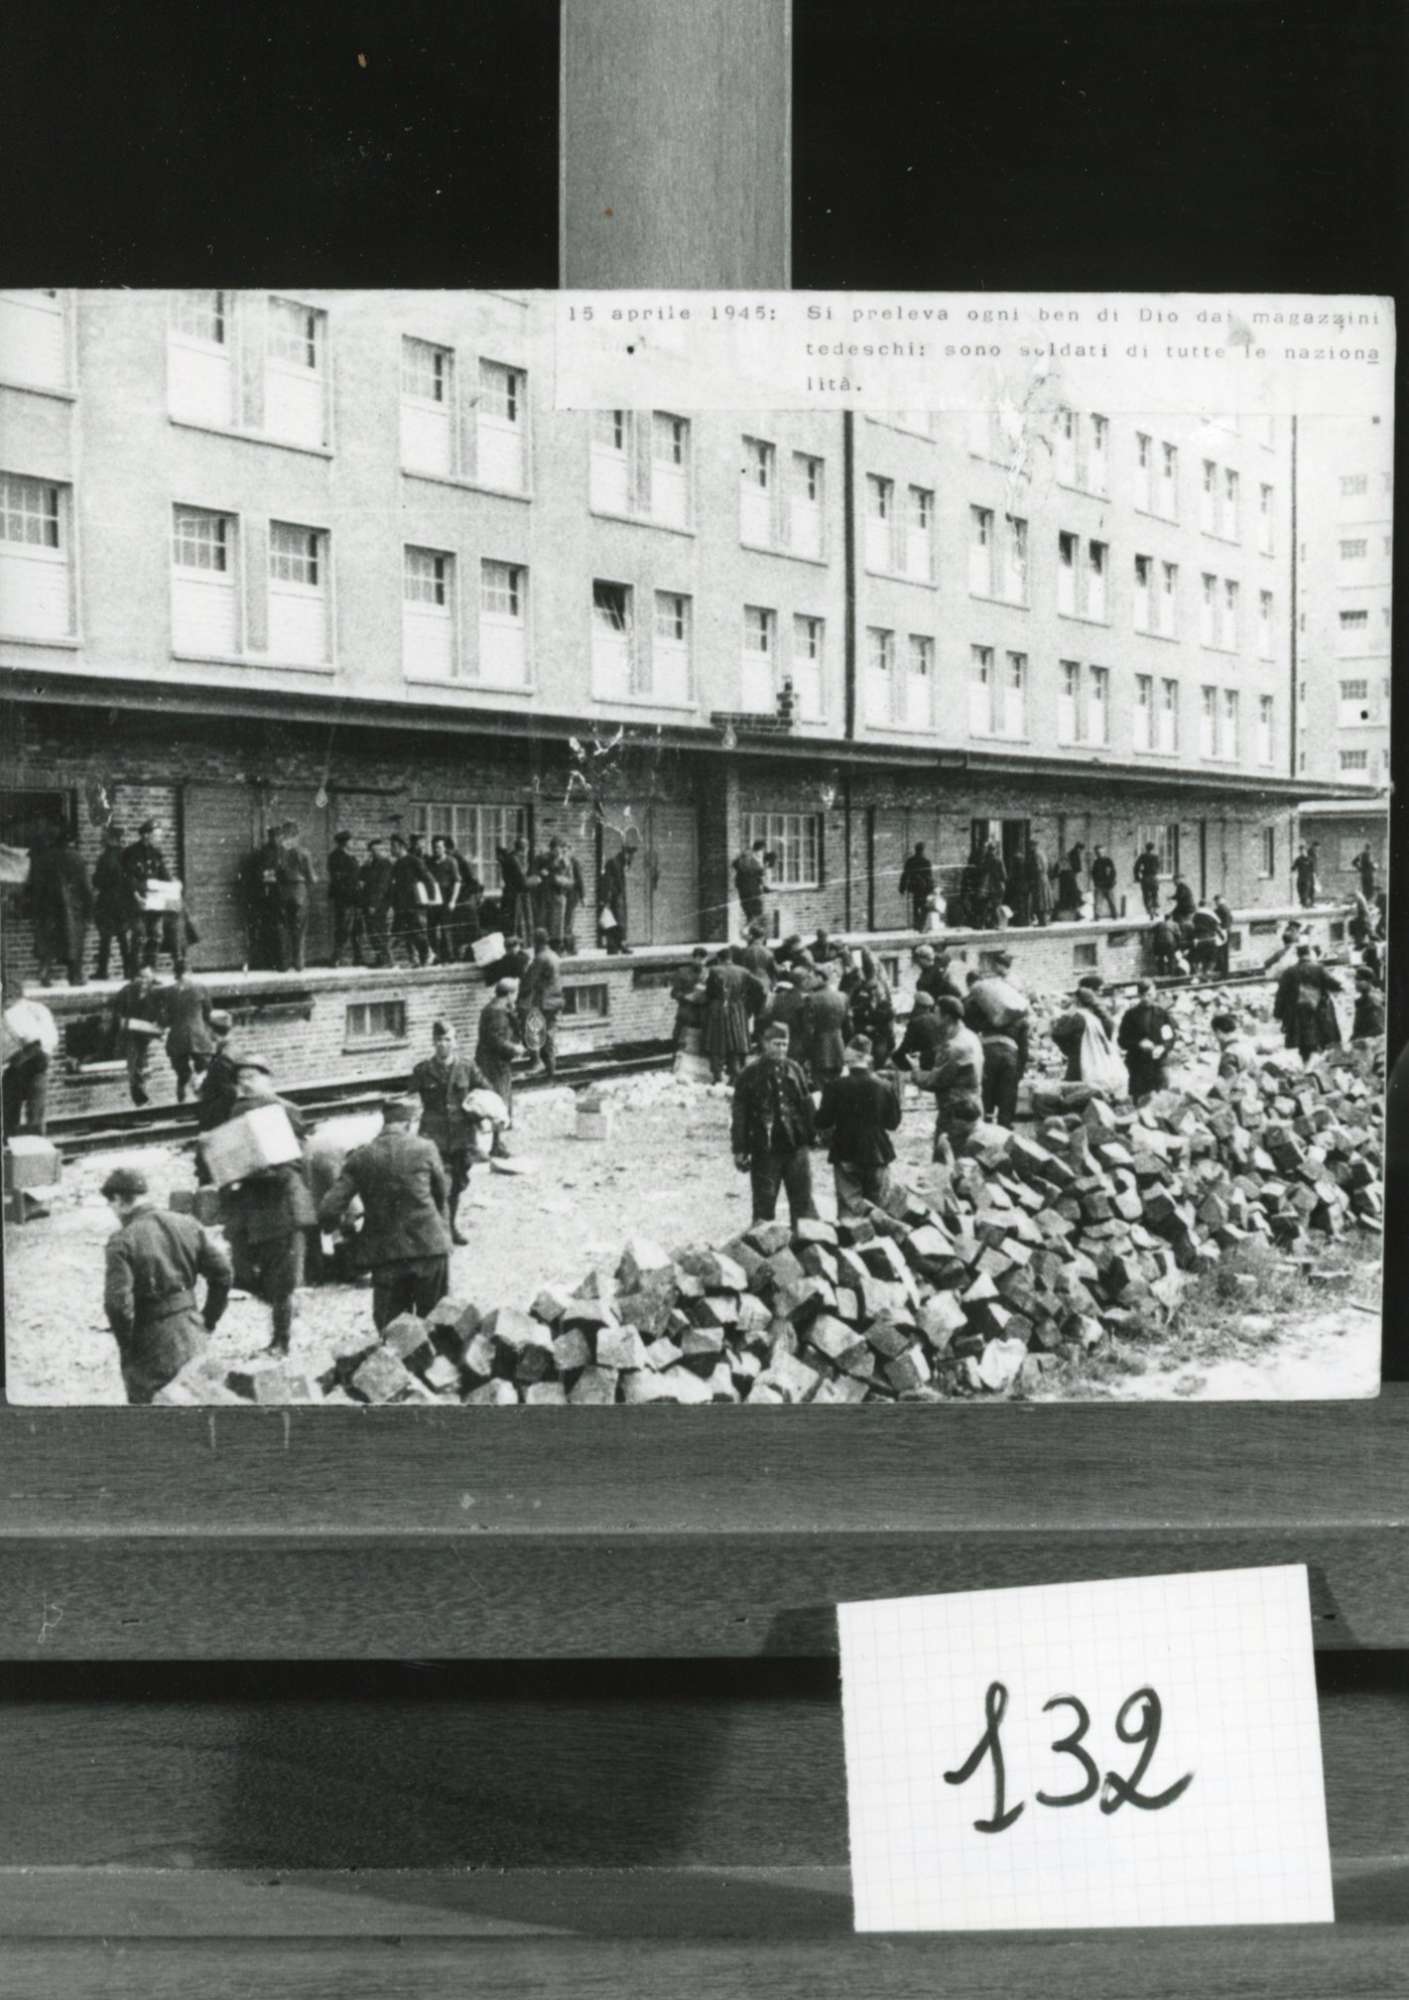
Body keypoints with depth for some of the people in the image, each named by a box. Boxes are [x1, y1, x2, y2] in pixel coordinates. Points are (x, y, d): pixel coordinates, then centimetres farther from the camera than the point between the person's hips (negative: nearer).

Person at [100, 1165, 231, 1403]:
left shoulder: (122, 1241, -15)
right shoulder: (187, 1226, 2)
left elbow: (118, 1302, -22)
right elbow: (222, 1273, 2)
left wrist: (128, 1347, -7)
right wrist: (208, 1322, 10)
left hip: (151, 1350, -5)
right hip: (193, 1343, 5)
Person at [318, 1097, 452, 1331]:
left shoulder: (360, 1158, -3)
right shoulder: (425, 1149, -3)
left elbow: (328, 1210, -6)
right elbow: (442, 1194, 10)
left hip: (385, 1255, 1)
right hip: (430, 1248, -1)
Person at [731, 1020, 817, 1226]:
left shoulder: (794, 1069, 6)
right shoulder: (750, 1074, -4)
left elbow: (807, 1106, 14)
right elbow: (739, 1114, -3)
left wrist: (811, 1135, 12)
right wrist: (740, 1149, -5)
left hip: (796, 1146, 3)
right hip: (765, 1148, -3)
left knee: (803, 1201, 6)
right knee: (764, 1201, 6)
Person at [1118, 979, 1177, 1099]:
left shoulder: (1162, 1013, 6)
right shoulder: (1131, 1015, 3)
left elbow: (1170, 1037, 6)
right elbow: (1122, 1040, 3)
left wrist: (1163, 1047, -14)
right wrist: (1139, 1043, -13)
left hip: (1158, 1062, 0)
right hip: (1137, 1065, 0)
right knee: (1140, 1102, 0)